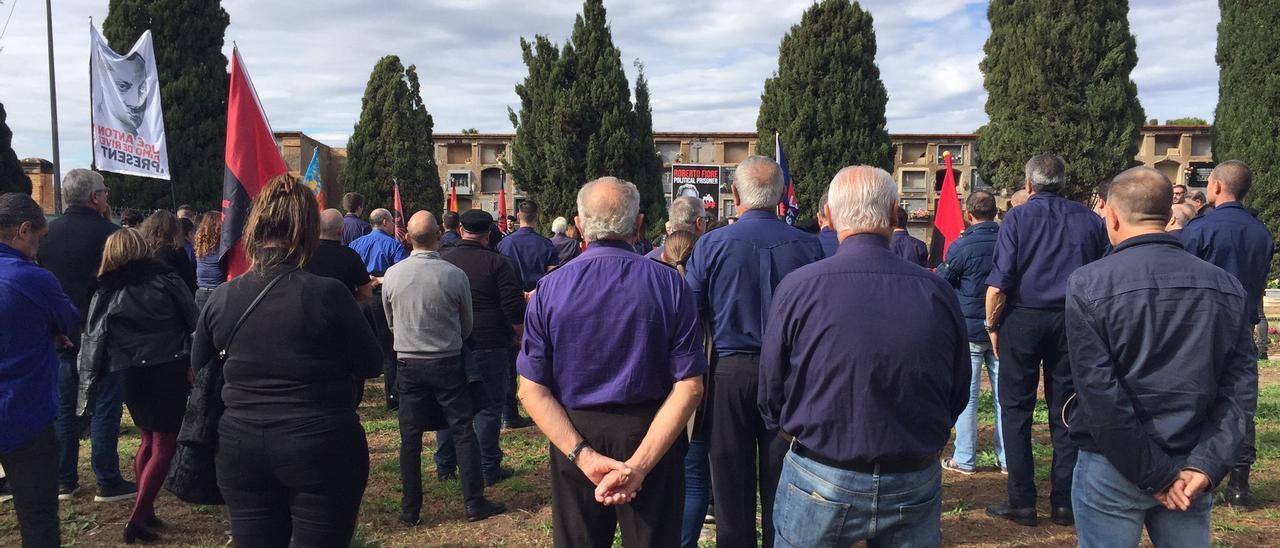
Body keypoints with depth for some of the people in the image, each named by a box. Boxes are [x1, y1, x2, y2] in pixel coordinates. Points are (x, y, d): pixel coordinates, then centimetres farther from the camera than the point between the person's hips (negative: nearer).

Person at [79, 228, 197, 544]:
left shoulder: (106, 294, 3)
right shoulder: (167, 281, -1)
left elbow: (94, 344, 2)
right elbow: (194, 324, -1)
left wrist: (87, 393, 7)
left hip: (131, 377, 3)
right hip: (169, 372, -3)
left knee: (148, 441, 20)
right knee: (164, 447, 3)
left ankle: (146, 513, 23)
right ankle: (137, 518, -2)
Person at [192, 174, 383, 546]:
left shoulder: (221, 298, -4)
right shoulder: (328, 295, -16)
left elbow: (198, 368, 11)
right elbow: (371, 365, -5)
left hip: (242, 453, 4)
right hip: (323, 451, -3)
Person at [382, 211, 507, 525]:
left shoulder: (392, 275, -8)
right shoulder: (455, 275, -13)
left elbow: (391, 322, 8)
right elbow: (467, 326, 2)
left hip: (408, 365, 2)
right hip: (448, 363, -2)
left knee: (410, 439, 10)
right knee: (463, 433, 8)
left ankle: (410, 510, 18)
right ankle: (475, 504, 13)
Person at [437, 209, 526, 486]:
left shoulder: (442, 260, 3)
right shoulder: (496, 263, -9)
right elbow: (515, 308, -11)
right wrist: (520, 338, 2)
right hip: (488, 346, -4)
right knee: (489, 406, 4)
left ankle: (444, 466, 22)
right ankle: (489, 468, 8)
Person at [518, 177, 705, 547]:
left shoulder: (549, 289, -7)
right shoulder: (670, 284, -9)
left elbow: (532, 391, -10)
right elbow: (689, 387, -15)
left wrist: (583, 455, -14)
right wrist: (640, 463, -17)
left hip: (574, 435, 1)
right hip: (650, 434, 0)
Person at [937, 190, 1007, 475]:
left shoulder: (962, 245, -13)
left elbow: (940, 283, -4)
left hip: (969, 328, -4)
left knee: (966, 395, 2)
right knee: (1003, 394, 10)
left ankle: (964, 459, 7)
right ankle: (1008, 458, 15)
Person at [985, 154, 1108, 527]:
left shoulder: (1018, 217, -4)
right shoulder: (1089, 220, 6)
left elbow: (999, 284, -11)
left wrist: (992, 324, 0)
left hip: (1023, 320, -3)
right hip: (1073, 323, 3)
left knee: (1016, 411, 4)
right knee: (1065, 412, 9)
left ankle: (1022, 503, 5)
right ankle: (1063, 503, 13)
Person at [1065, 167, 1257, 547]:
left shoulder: (1088, 284, -13)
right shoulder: (1227, 287, 2)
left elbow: (1100, 393, -17)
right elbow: (1241, 388, -3)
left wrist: (1157, 475, -11)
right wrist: (1204, 465, -7)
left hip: (1113, 470, -4)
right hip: (1191, 470, 4)